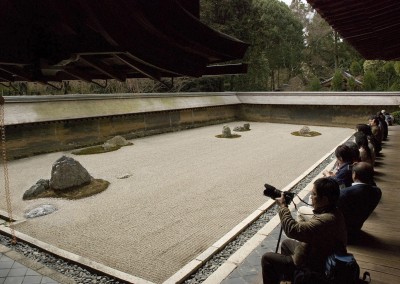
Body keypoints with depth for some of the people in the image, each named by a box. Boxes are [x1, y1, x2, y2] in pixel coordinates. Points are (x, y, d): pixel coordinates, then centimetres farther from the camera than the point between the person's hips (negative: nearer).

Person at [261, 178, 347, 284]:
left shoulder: (326, 220, -38)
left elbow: (293, 229, -38)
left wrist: (283, 206, -25)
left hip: (313, 267, -10)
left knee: (267, 258, -4)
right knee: (286, 243, 29)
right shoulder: (333, 213, -4)